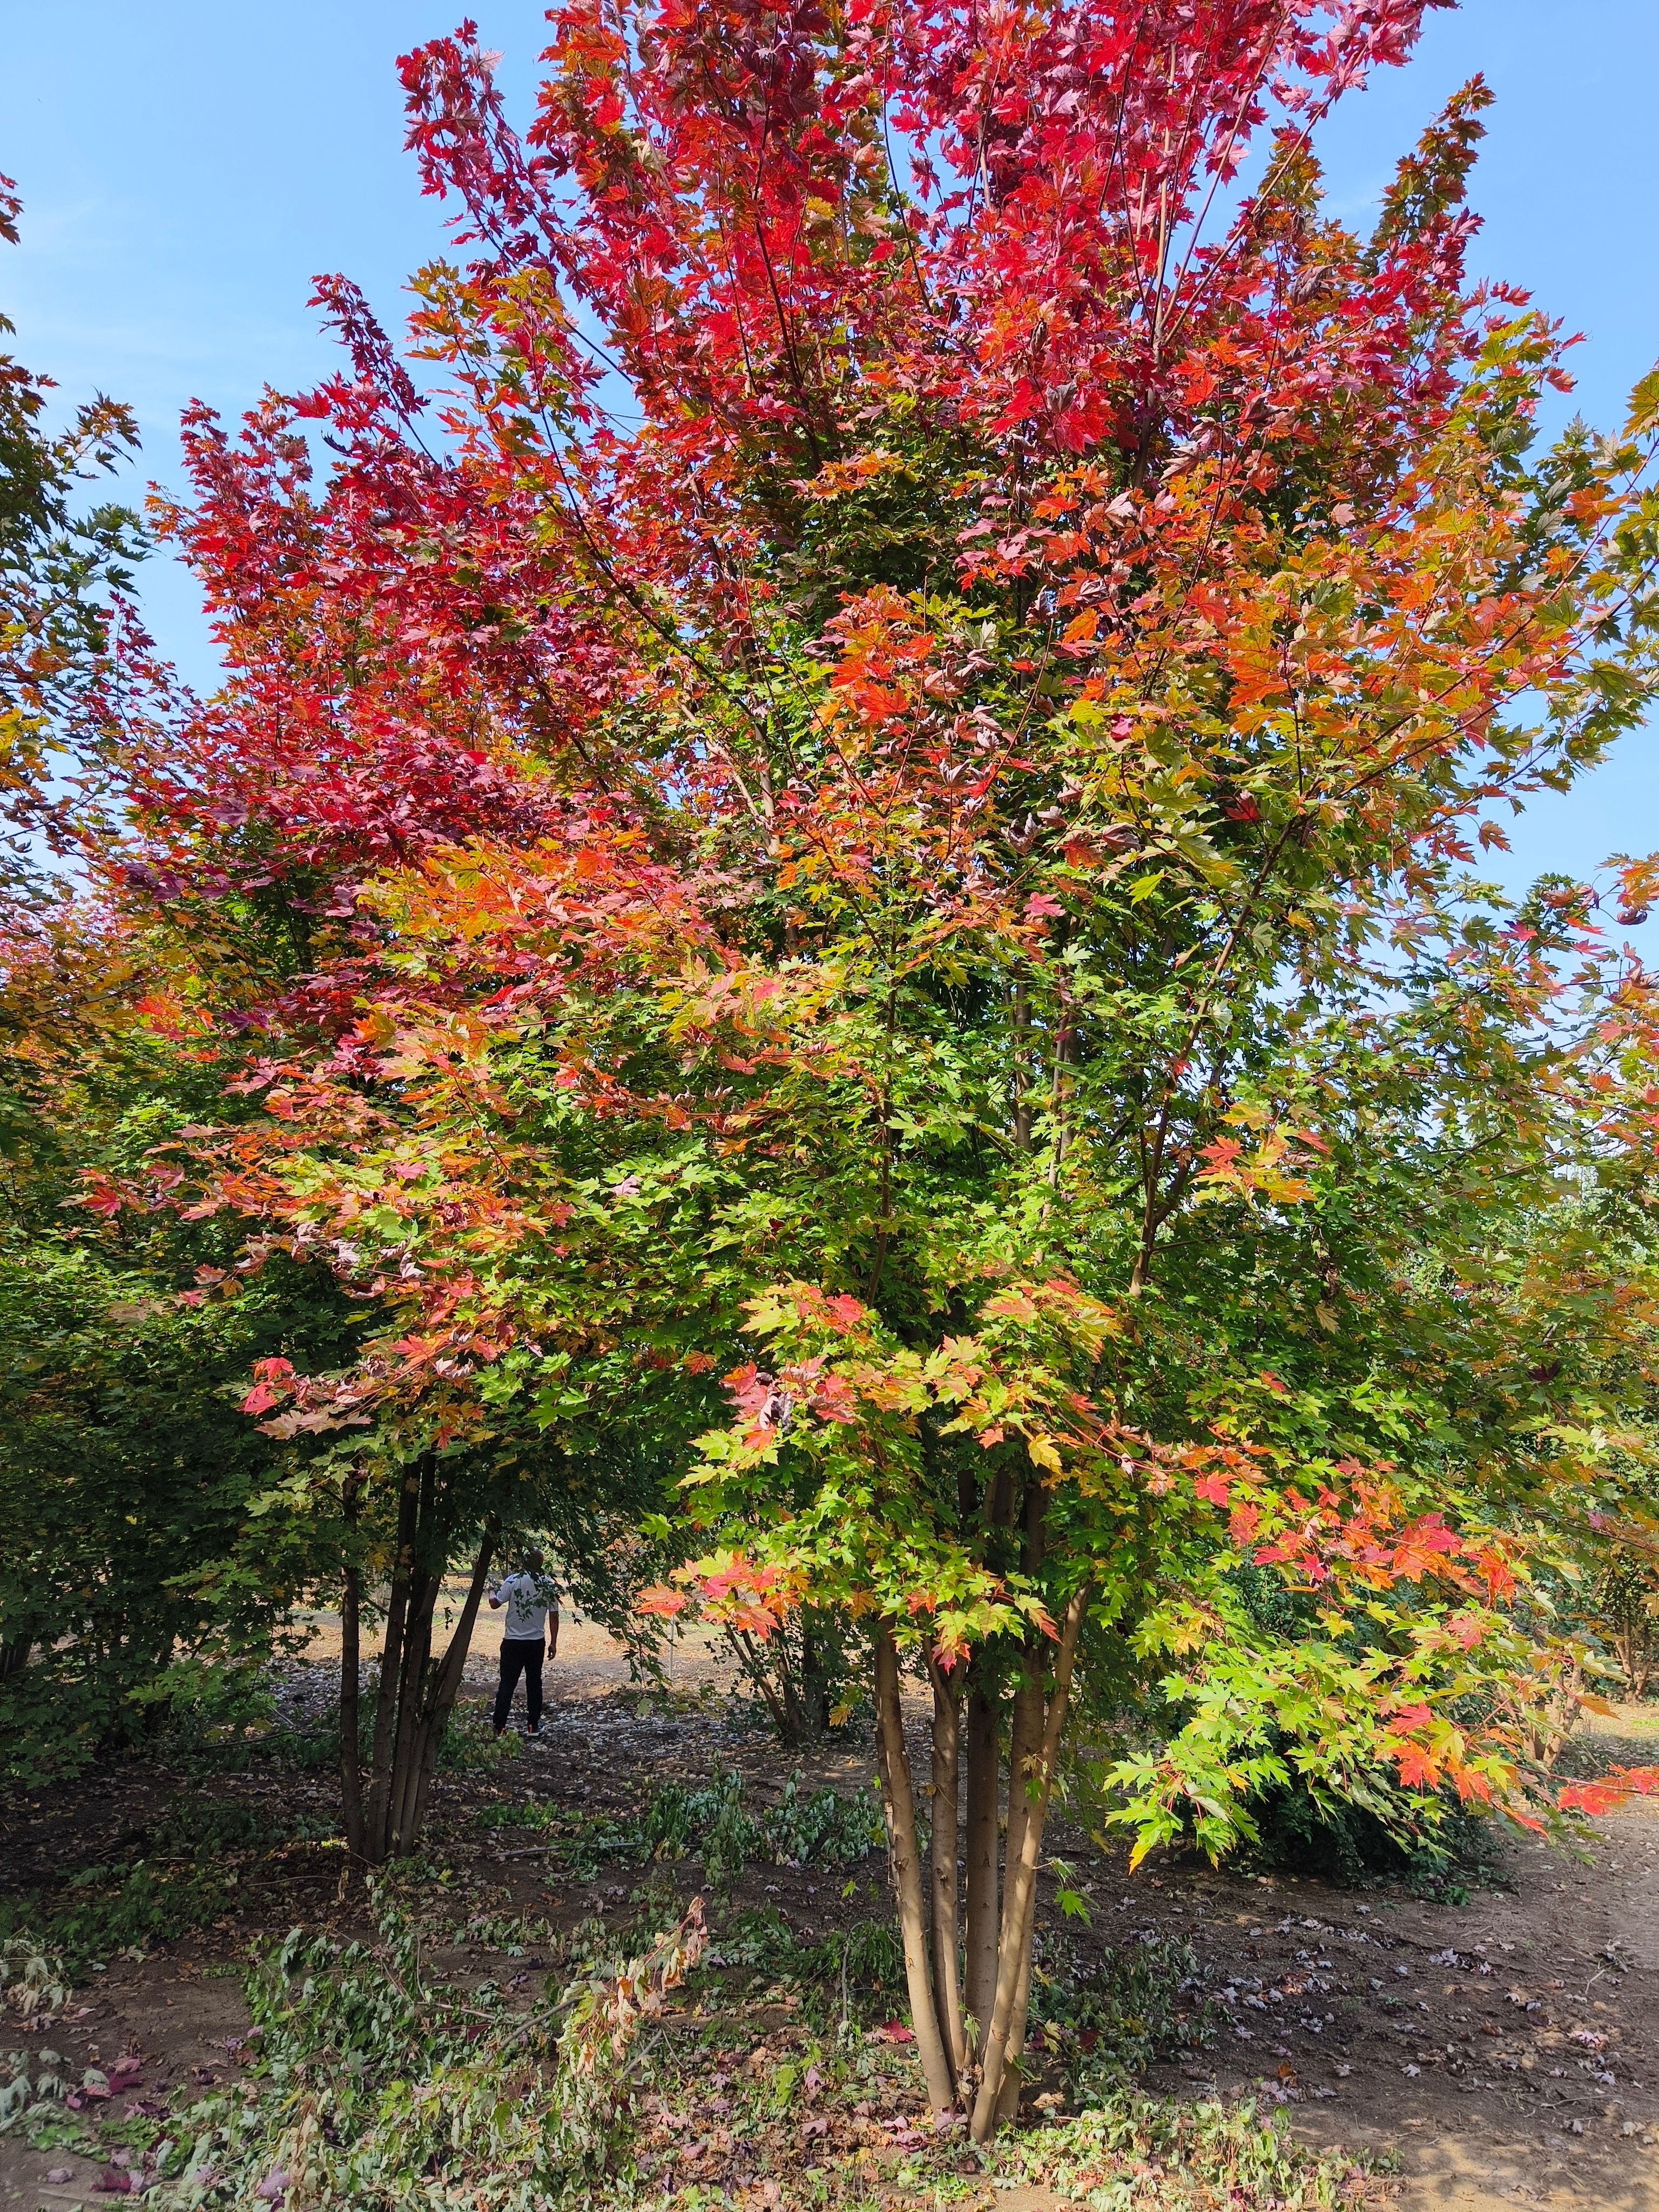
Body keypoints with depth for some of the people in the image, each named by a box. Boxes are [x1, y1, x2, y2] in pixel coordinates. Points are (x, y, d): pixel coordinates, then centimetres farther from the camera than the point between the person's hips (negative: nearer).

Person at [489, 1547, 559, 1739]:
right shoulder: (549, 1585, -1)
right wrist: (553, 1642, 10)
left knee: (507, 1685, 4)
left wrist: (493, 1591, 13)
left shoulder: (514, 1581, -11)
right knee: (534, 1683, 14)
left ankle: (499, 1727, 1)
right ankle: (533, 1726, 19)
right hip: (537, 1642, 3)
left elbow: (495, 1604, -10)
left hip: (513, 1642, -3)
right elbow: (554, 1615, 2)